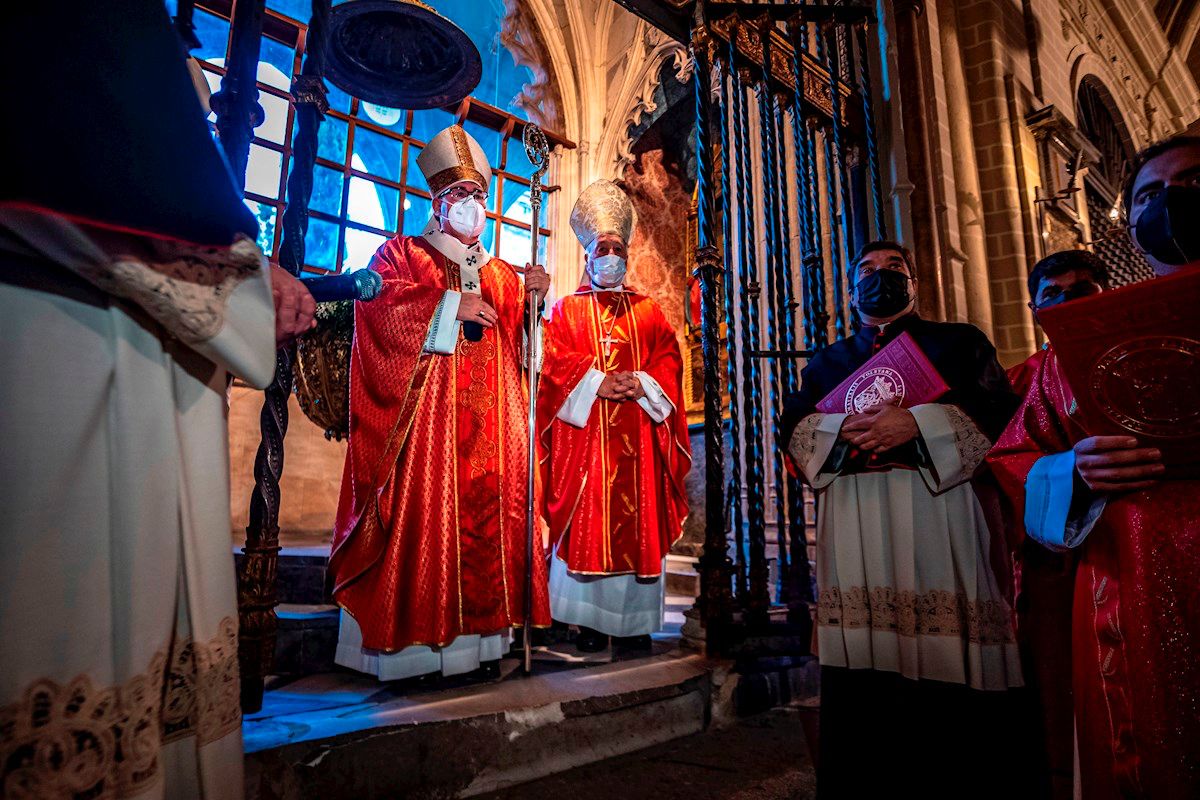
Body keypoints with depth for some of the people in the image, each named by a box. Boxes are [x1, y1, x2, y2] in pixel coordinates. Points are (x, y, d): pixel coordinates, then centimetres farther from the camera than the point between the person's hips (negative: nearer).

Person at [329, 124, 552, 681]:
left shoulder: (502, 275, 23)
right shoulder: (402, 254, 12)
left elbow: (523, 343, 17)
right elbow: (378, 304, -8)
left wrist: (535, 298, 0)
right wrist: (451, 306, -9)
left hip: (490, 422, 4)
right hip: (426, 415, -4)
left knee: (488, 513, 0)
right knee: (425, 515, -9)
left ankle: (479, 638, 7)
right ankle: (417, 645, -1)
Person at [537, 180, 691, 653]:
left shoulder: (648, 310, 19)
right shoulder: (567, 309, 13)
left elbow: (669, 361, 9)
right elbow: (554, 360, -1)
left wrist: (642, 383, -10)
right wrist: (595, 382, -14)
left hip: (637, 435, 2)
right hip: (585, 433, -2)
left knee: (638, 520, 1)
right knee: (587, 522, -5)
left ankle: (634, 621, 9)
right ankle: (590, 622, 3)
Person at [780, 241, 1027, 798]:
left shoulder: (959, 343, 16)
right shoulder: (826, 362, 23)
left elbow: (999, 414, 1)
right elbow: (794, 432, 11)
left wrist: (918, 424, -12)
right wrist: (843, 429, -7)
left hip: (941, 512, -1)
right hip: (856, 523, 2)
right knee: (859, 692, 0)